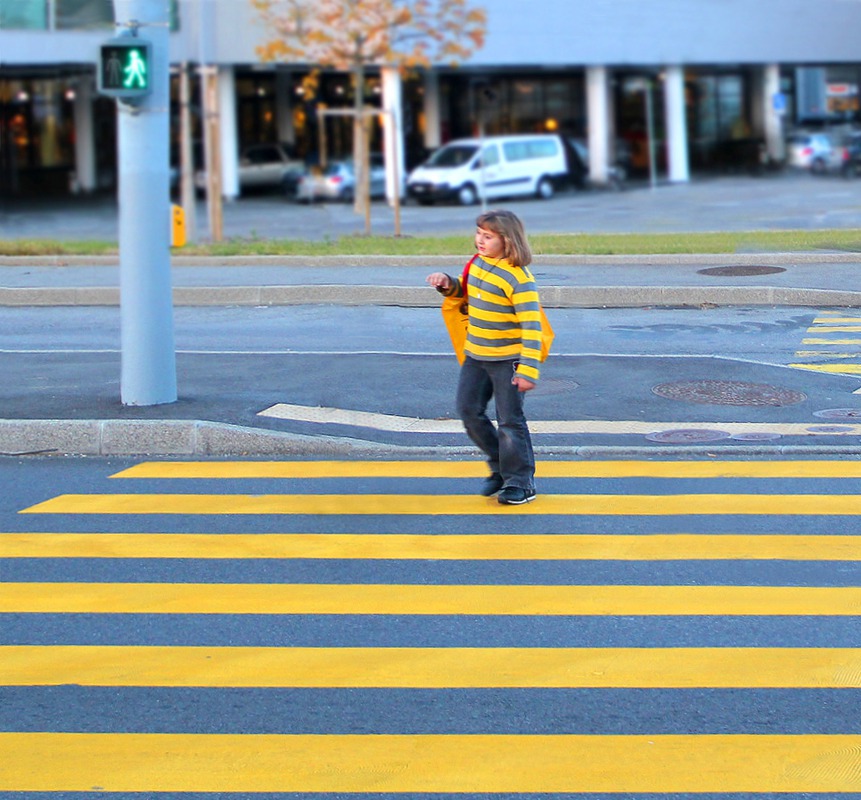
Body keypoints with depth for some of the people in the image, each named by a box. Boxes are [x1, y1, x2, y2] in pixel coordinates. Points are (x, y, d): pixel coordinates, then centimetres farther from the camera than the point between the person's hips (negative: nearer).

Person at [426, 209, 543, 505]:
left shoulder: (519, 279, -21)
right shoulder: (478, 262, 4)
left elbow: (531, 328, -23)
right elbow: (464, 290, 23)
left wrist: (528, 369, -27)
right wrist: (448, 284, 0)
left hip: (508, 359, -8)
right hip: (476, 355, 8)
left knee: (510, 419, -2)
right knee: (469, 410, 9)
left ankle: (521, 481, 10)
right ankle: (500, 467, 26)